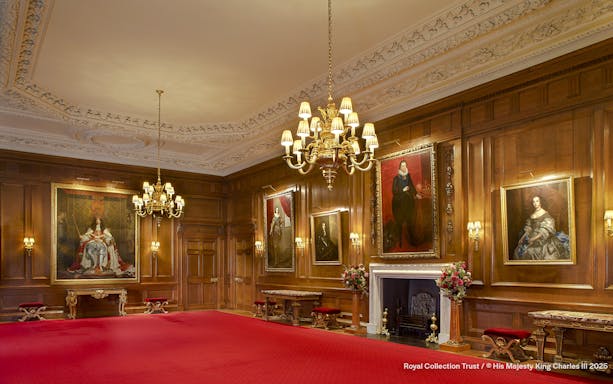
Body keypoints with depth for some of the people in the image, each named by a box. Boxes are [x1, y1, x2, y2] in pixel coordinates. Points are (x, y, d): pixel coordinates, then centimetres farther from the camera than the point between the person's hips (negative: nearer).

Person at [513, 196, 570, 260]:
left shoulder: (545, 214, -5)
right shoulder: (532, 215, 13)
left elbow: (545, 230, -12)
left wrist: (534, 238, -21)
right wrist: (522, 238, 5)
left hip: (543, 239, -5)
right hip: (532, 238, 5)